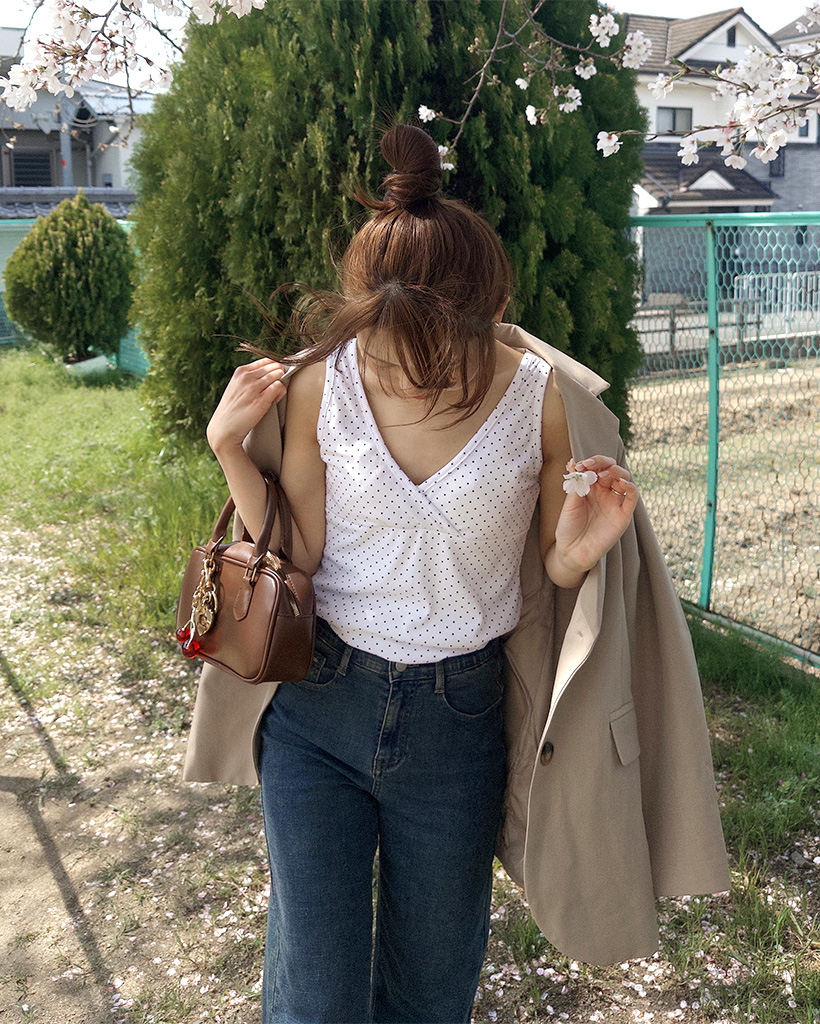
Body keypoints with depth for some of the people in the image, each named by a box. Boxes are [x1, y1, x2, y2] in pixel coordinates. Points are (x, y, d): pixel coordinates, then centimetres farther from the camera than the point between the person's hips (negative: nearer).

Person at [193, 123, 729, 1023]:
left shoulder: (545, 403, -14)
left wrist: (578, 555, -24)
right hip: (317, 709, 0)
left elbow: (549, 583, -2)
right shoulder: (319, 385, -10)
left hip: (459, 721, 0)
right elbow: (294, 562, -4)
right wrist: (231, 448, -14)